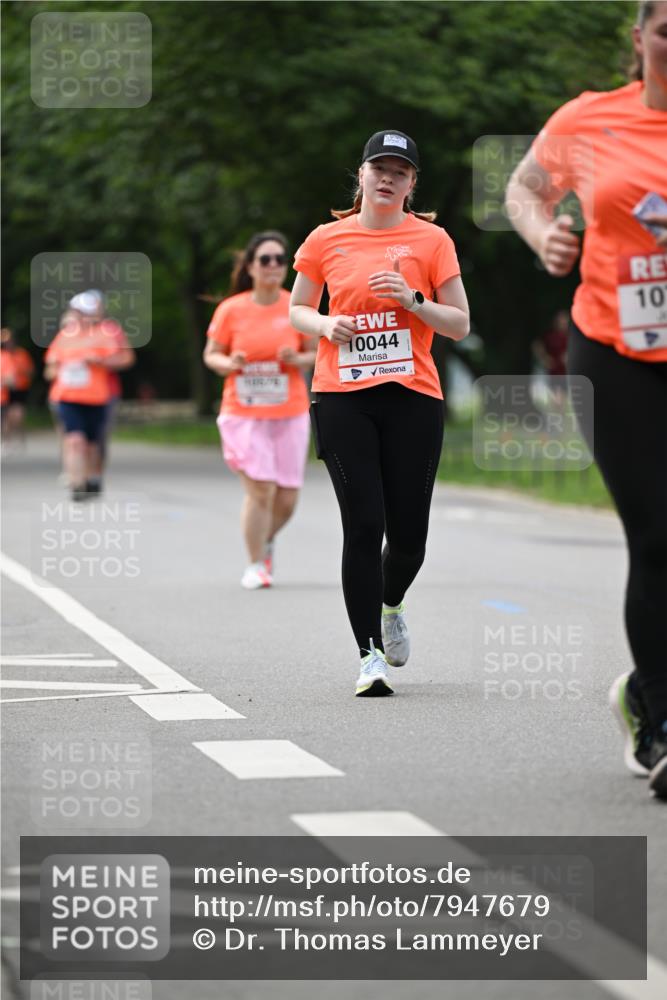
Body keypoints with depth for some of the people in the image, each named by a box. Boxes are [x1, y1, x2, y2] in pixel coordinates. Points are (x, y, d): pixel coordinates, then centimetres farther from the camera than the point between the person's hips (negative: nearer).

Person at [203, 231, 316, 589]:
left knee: (286, 499, 2)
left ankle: (266, 540, 34)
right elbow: (211, 354, 7)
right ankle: (255, 564, 5)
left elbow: (316, 354, 8)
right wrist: (229, 364, -15)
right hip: (243, 414, -2)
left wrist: (297, 359, -14)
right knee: (260, 490, -12)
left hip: (289, 415, 2)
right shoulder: (231, 309, -2)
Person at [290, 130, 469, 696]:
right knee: (363, 526, -10)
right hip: (342, 398, 0)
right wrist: (326, 324, -4)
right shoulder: (327, 240, 7)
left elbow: (460, 325, 5)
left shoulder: (431, 240, 5)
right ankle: (370, 655, -4)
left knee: (408, 534, 1)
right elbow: (297, 311, 18)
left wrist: (413, 299, -11)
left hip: (413, 398, 0)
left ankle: (391, 606, 35)